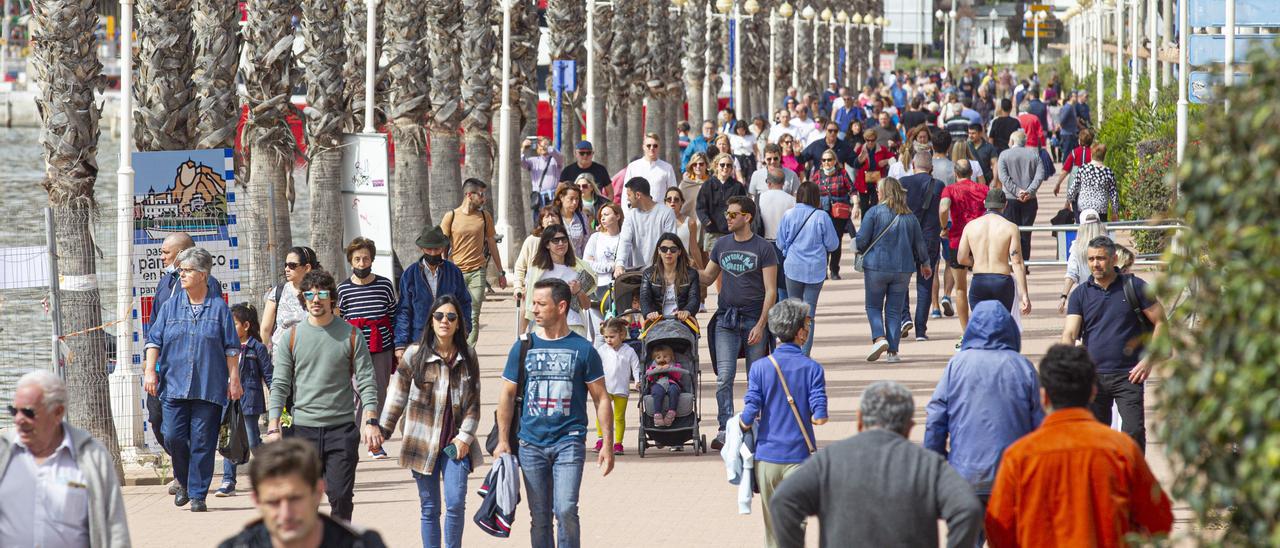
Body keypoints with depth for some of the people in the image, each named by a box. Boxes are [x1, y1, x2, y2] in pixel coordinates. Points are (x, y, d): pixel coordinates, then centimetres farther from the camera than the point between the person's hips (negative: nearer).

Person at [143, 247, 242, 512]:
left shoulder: (219, 308, 4)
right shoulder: (171, 306, 10)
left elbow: (231, 348, 5)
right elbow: (154, 340, 9)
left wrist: (234, 379, 1)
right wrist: (150, 371, -3)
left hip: (209, 387, -2)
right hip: (174, 386, 2)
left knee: (202, 442, -3)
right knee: (173, 437, -5)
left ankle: (197, 494, 5)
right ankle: (183, 482, 19)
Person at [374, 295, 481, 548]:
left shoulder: (468, 357, 4)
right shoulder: (415, 354, -3)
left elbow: (473, 402, 7)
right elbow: (397, 395, 2)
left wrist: (465, 436, -1)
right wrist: (382, 430, -3)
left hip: (456, 443, 1)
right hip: (423, 442, -1)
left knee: (456, 504, -9)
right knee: (430, 508, 5)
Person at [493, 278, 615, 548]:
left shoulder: (583, 349, 0)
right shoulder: (523, 347, 6)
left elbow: (601, 399, 4)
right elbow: (507, 395, 10)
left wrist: (607, 445, -2)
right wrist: (503, 441, 3)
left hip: (569, 441, -3)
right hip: (531, 443, 3)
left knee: (566, 510, -17)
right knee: (539, 516, 6)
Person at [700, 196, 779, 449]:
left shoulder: (763, 248, -2)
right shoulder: (722, 245, 11)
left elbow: (770, 291, -4)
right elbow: (707, 277, 19)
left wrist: (761, 324, -12)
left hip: (754, 319, -2)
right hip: (726, 317, 2)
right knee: (724, 375, -10)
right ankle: (724, 429, -10)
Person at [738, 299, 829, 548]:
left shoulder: (760, 368, -4)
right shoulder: (812, 368, -7)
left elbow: (748, 419, -9)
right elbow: (820, 416, -11)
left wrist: (743, 421, 13)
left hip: (767, 455, 2)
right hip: (799, 456, -2)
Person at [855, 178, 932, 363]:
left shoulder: (874, 212, -7)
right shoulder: (910, 217, 6)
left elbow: (861, 240, -10)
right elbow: (919, 244, 13)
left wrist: (861, 250, 14)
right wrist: (924, 264, 30)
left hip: (877, 266, -3)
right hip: (903, 269, 3)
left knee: (873, 306, 10)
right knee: (894, 310, 8)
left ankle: (879, 338, -13)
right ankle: (893, 351, 5)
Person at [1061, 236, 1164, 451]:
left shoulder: (1134, 287, 1)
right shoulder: (1080, 294, 6)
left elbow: (1160, 322, 4)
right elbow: (1069, 333, -3)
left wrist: (1148, 360, -6)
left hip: (1128, 375, -3)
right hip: (1093, 376, 3)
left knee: (1134, 431, -13)